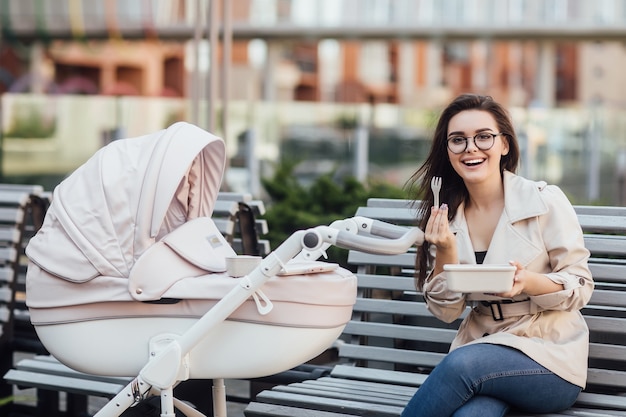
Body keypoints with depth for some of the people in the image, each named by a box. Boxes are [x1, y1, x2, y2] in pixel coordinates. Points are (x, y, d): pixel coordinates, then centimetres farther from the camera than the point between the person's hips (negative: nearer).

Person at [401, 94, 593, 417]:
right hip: (481, 349, 1)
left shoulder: (545, 201, -7)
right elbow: (445, 311, 3)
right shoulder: (444, 218, 4)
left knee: (462, 364, -30)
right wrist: (446, 254, -14)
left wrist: (528, 282, -24)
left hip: (550, 357, -1)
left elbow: (581, 287, -4)